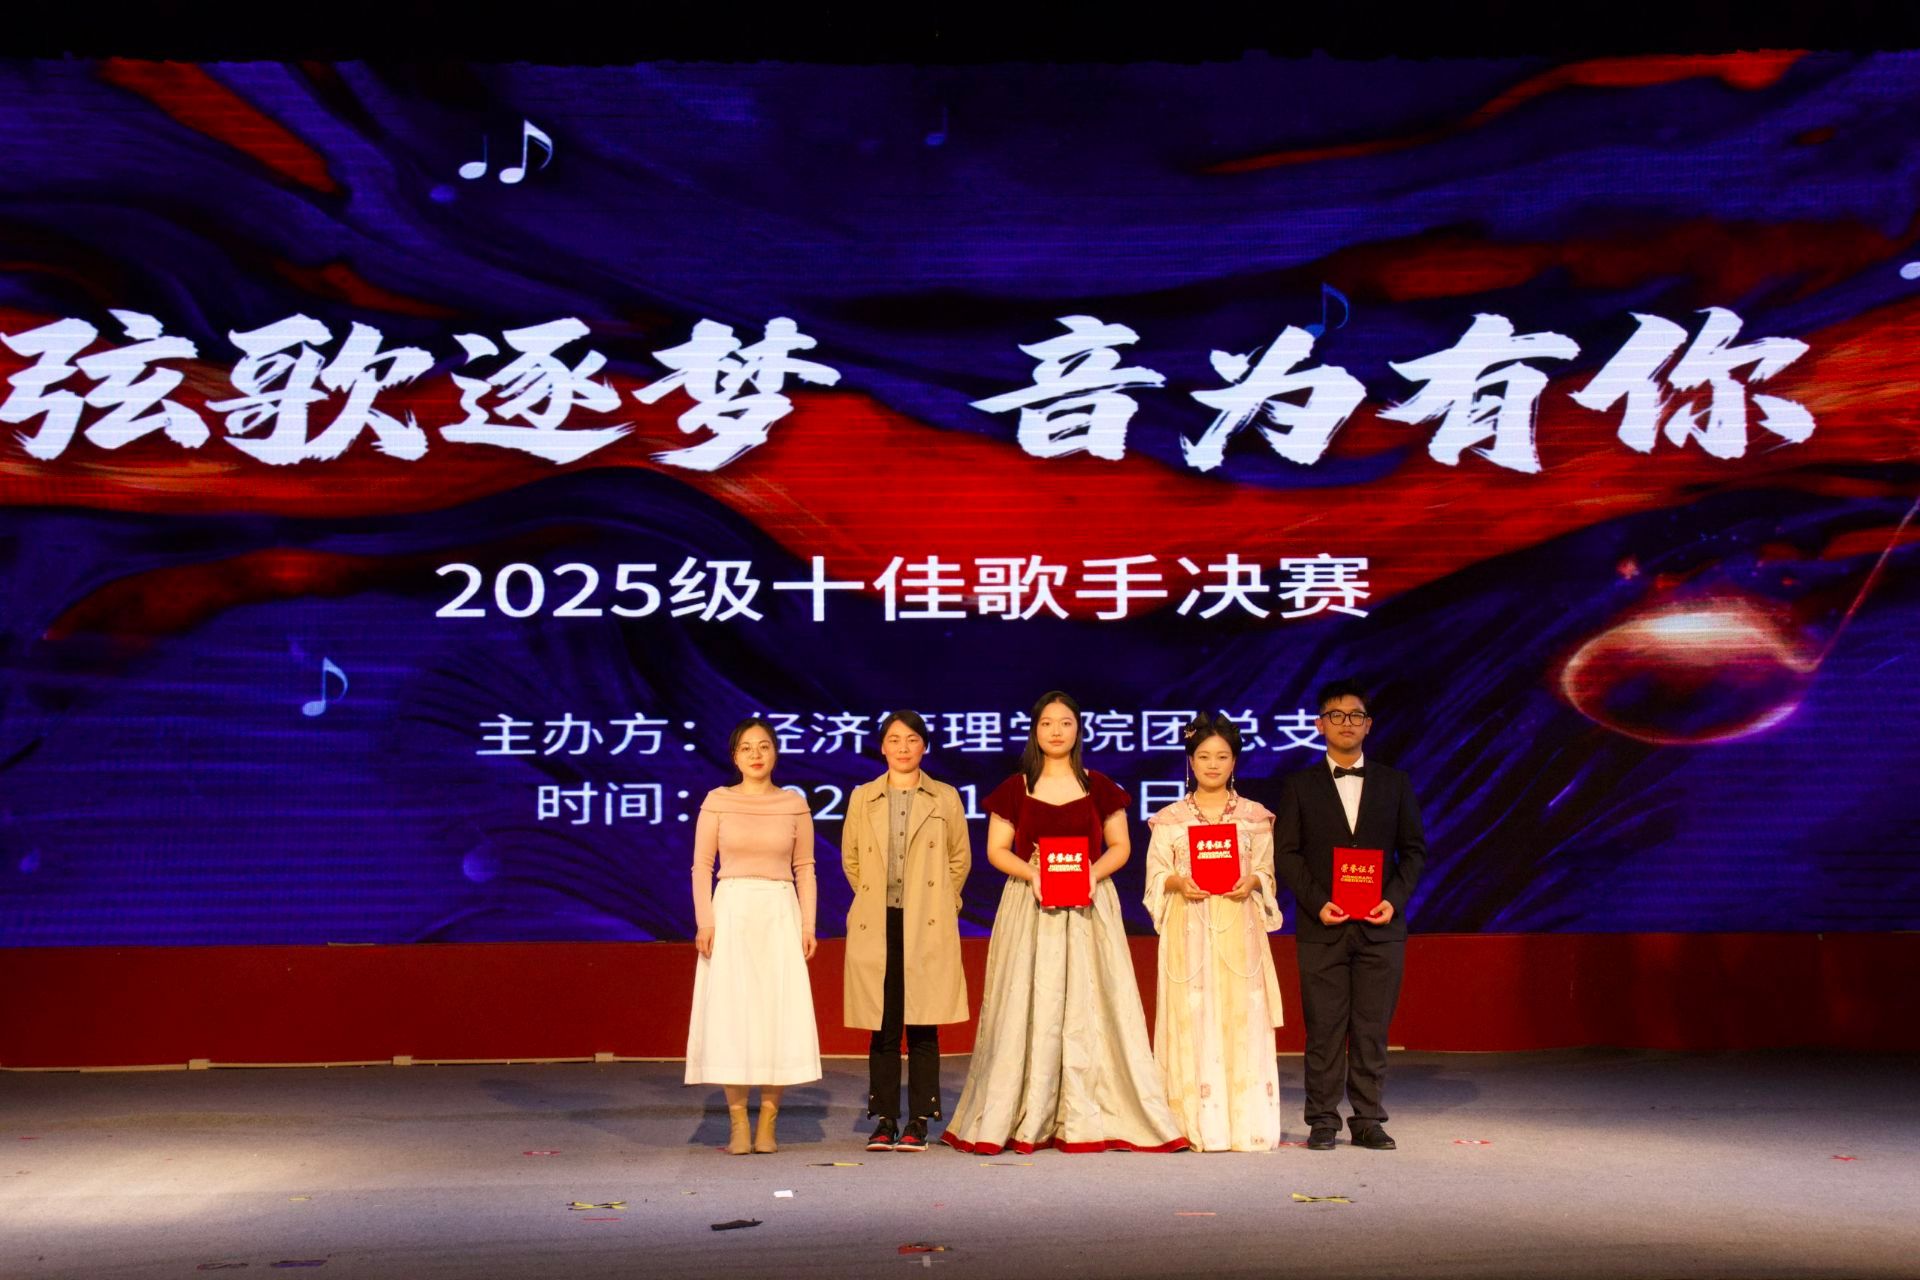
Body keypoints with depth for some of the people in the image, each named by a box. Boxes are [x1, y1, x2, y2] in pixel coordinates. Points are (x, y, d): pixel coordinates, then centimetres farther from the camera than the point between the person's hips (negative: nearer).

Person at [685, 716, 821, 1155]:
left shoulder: (794, 805, 7)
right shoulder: (717, 801, 3)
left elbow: (805, 868, 9)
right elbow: (701, 865, 2)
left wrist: (808, 924, 2)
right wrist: (704, 921, -7)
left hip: (780, 915, 1)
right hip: (732, 910, -1)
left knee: (779, 1012, -1)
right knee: (730, 1012, -2)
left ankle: (768, 1122, 7)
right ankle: (738, 1122, 4)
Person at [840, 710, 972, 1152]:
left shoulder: (945, 799, 8)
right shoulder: (863, 797, 10)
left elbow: (960, 858, 12)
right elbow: (850, 859, 16)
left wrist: (937, 902, 10)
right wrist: (874, 900, 12)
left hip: (927, 927, -1)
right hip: (877, 926, 1)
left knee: (923, 1027, -2)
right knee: (883, 1028, 2)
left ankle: (918, 1122, 5)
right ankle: (885, 1121, 9)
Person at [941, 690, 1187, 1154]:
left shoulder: (1099, 788, 8)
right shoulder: (1014, 789, 7)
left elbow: (1120, 847, 8)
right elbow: (996, 849, 4)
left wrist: (1092, 873, -11)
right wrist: (1032, 874, -14)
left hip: (1089, 907, 1)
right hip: (1029, 906, -1)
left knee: (1088, 1005, -2)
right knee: (1028, 1007, -2)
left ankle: (1089, 1119, 4)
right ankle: (1022, 1119, 3)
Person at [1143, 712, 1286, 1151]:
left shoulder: (1256, 816, 9)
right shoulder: (1169, 818, 7)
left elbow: (1267, 873, 10)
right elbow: (1155, 877, 6)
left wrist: (1251, 882, -12)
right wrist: (1179, 883, -14)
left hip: (1238, 930, 1)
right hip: (1188, 931, 0)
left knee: (1242, 1020, -3)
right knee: (1191, 1021, -4)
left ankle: (1246, 1124, 3)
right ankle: (1197, 1126, 2)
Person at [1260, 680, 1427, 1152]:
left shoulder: (1394, 783, 11)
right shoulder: (1299, 785, 7)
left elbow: (1414, 849, 10)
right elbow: (1285, 852, 2)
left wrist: (1395, 899, -5)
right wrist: (1316, 903, -10)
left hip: (1380, 926, 1)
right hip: (1322, 927, -1)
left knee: (1373, 1029, 3)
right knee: (1324, 1029, 0)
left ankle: (1368, 1121, 13)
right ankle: (1322, 1121, 9)